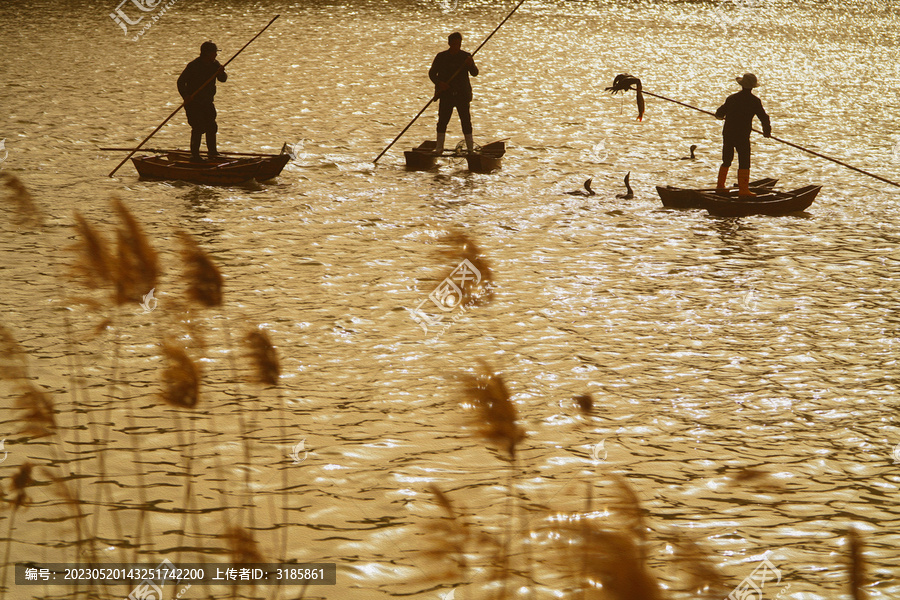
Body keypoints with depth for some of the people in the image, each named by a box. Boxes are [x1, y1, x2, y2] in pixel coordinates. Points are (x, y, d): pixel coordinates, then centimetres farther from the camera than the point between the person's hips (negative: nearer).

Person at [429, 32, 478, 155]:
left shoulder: (466, 56, 3)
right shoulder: (441, 57, 5)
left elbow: (475, 73, -5)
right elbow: (432, 73, 5)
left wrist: (471, 65, -27)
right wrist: (438, 82, -14)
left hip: (462, 94, 0)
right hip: (446, 94, 0)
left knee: (466, 121, -2)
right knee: (442, 120, -3)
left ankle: (470, 147, 1)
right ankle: (439, 147, 5)